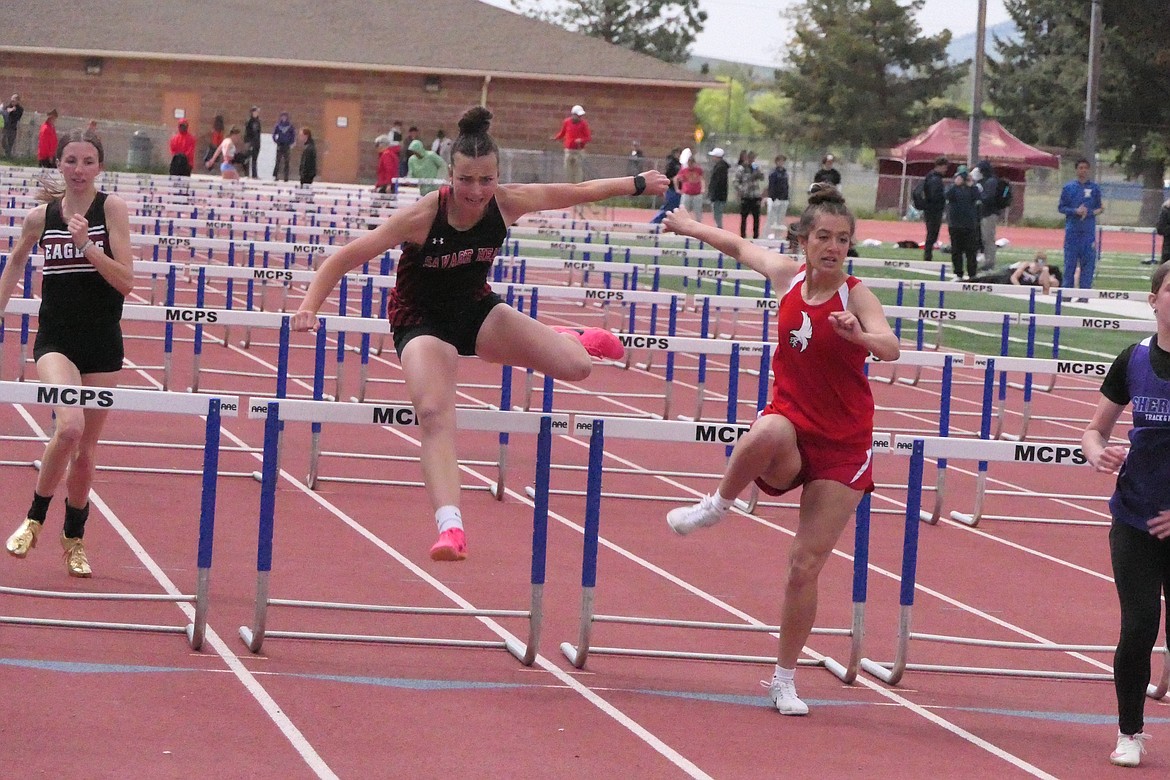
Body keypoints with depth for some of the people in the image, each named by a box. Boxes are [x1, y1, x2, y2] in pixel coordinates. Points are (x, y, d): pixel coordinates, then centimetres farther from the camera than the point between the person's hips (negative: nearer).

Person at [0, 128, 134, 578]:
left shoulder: (111, 208, -4)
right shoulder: (40, 216, 1)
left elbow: (126, 282, -10)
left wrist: (87, 245, -22)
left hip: (102, 344, 0)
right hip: (55, 339, 0)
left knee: (85, 446, 8)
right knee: (69, 427, -25)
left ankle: (74, 539, 29)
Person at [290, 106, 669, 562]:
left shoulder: (507, 204, -17)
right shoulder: (422, 217, -28)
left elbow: (578, 192, -1)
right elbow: (344, 258, -25)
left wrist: (637, 184, 11)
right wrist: (309, 308, -37)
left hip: (476, 310, 3)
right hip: (423, 322, -3)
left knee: (576, 366, -9)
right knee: (435, 413, -29)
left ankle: (572, 339, 32)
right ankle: (450, 527, -31)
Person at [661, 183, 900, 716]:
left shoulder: (856, 295, -12)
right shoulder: (786, 276, -1)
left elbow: (890, 348, -32)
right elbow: (739, 246, 20)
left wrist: (858, 335, -53)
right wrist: (689, 227, 33)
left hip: (842, 444, -2)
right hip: (791, 426, 2)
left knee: (805, 565, -4)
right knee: (768, 434, -39)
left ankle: (784, 681, 12)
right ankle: (718, 505, -10)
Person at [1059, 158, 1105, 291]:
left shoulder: (1094, 188, 7)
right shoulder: (1069, 187, 6)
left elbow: (1099, 208, 11)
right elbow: (1061, 207, 5)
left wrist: (1089, 212, -10)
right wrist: (1075, 211, -11)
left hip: (1089, 231, 0)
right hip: (1072, 229, 0)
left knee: (1088, 262, -3)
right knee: (1070, 262, 1)